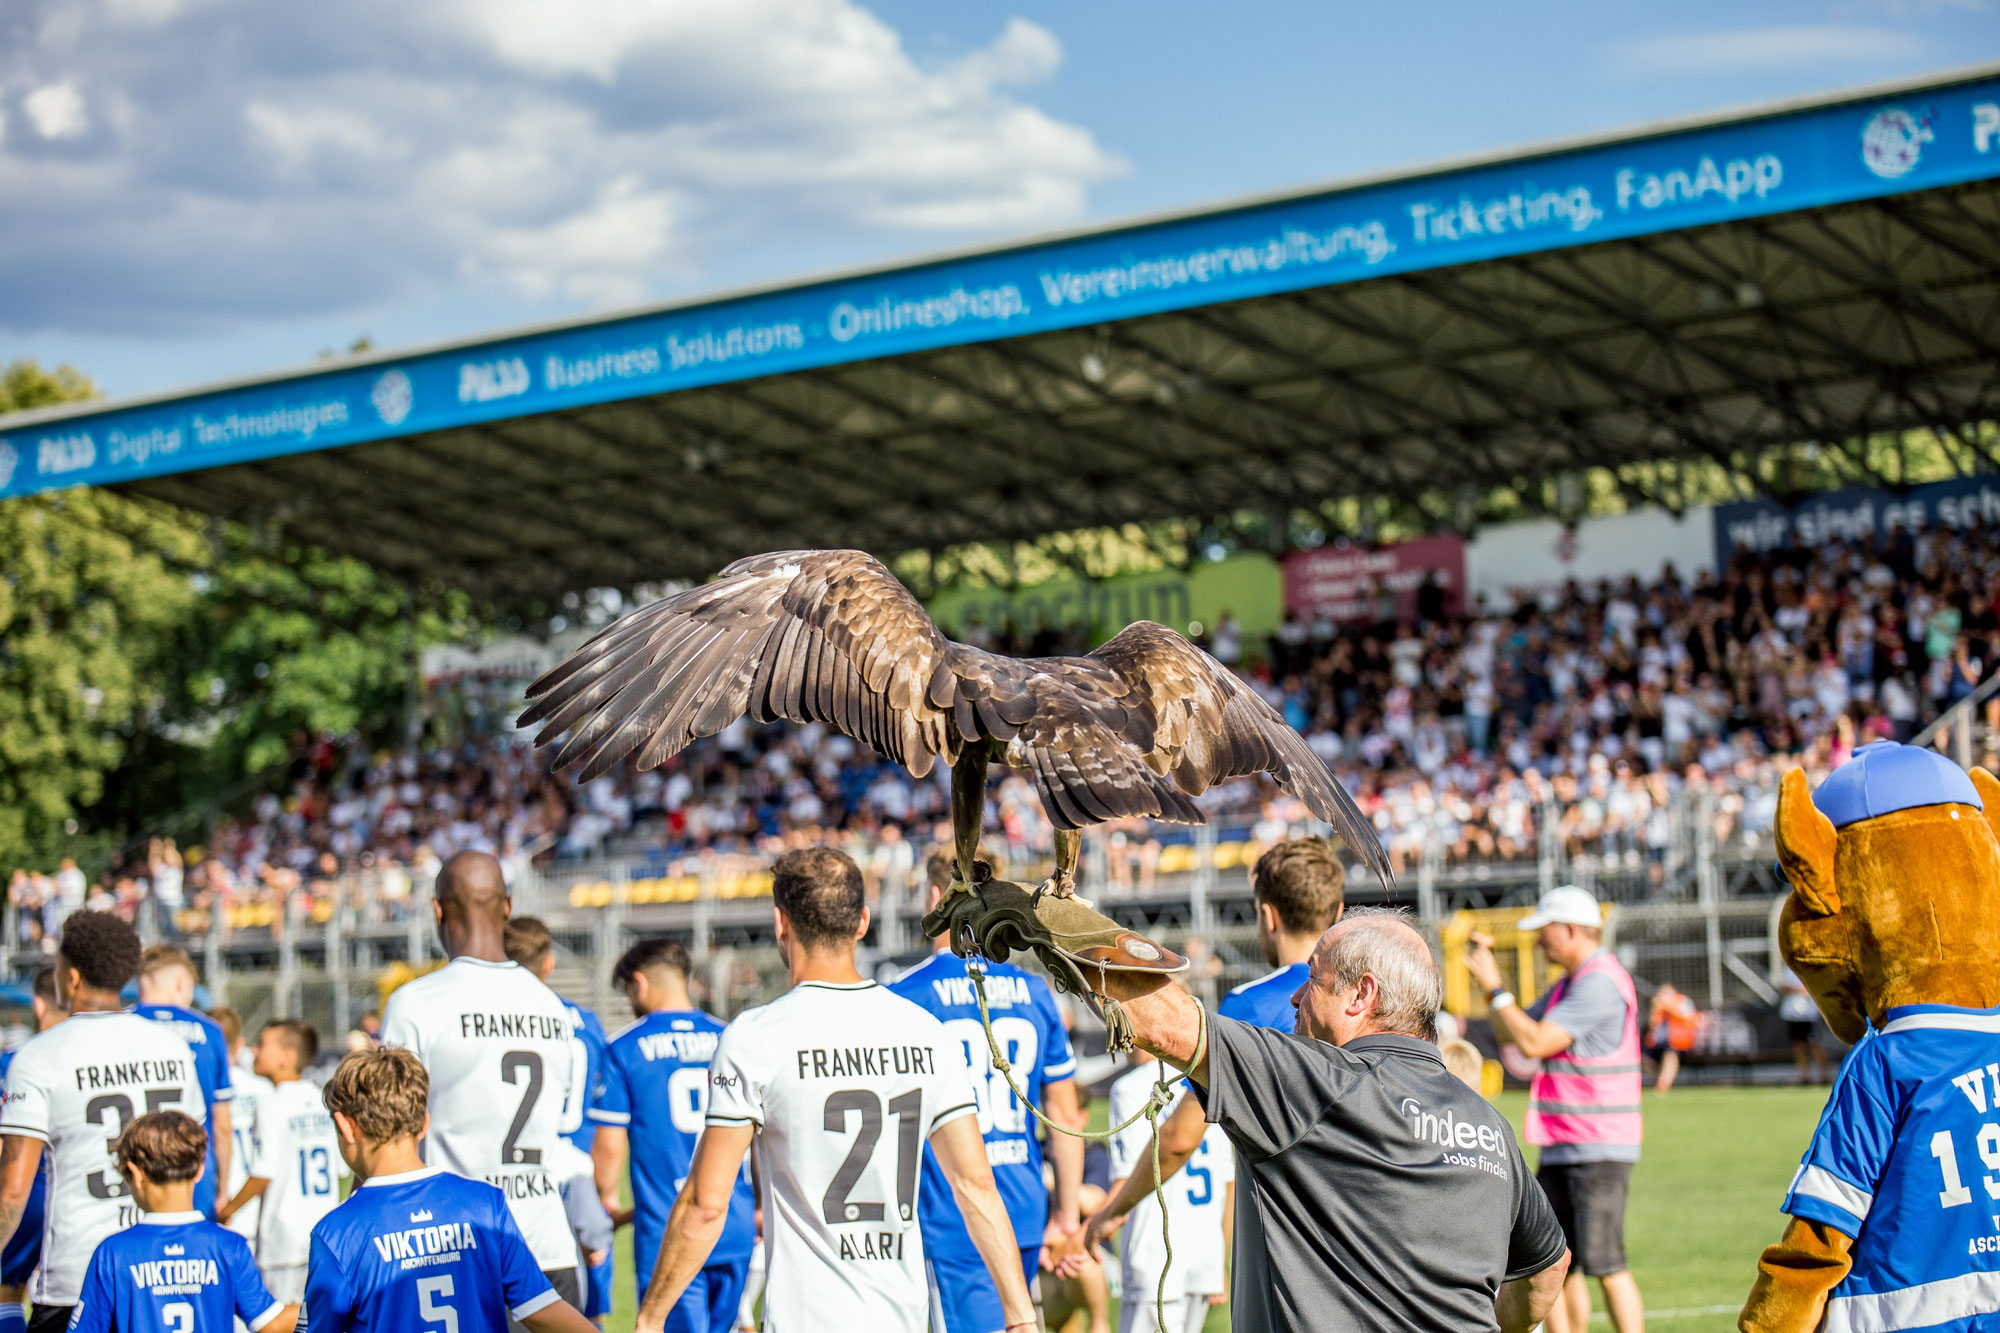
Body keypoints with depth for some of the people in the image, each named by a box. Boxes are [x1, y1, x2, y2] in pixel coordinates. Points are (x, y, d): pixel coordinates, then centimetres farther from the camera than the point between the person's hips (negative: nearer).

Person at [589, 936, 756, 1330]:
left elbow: (609, 1146, -3)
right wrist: (761, 1208, 22)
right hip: (736, 1231, 4)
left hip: (666, 1234, -4)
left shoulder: (627, 1047, -2)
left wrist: (607, 1201, 15)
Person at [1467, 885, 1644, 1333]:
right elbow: (1510, 1036, 23)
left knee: (1604, 1264, -10)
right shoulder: (1568, 985, 17)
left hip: (1599, 1150, -10)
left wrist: (1494, 987, -11)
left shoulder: (1600, 983, -15)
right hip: (1560, 1148, 10)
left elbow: (1534, 1042, -20)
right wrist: (1490, 977, 12)